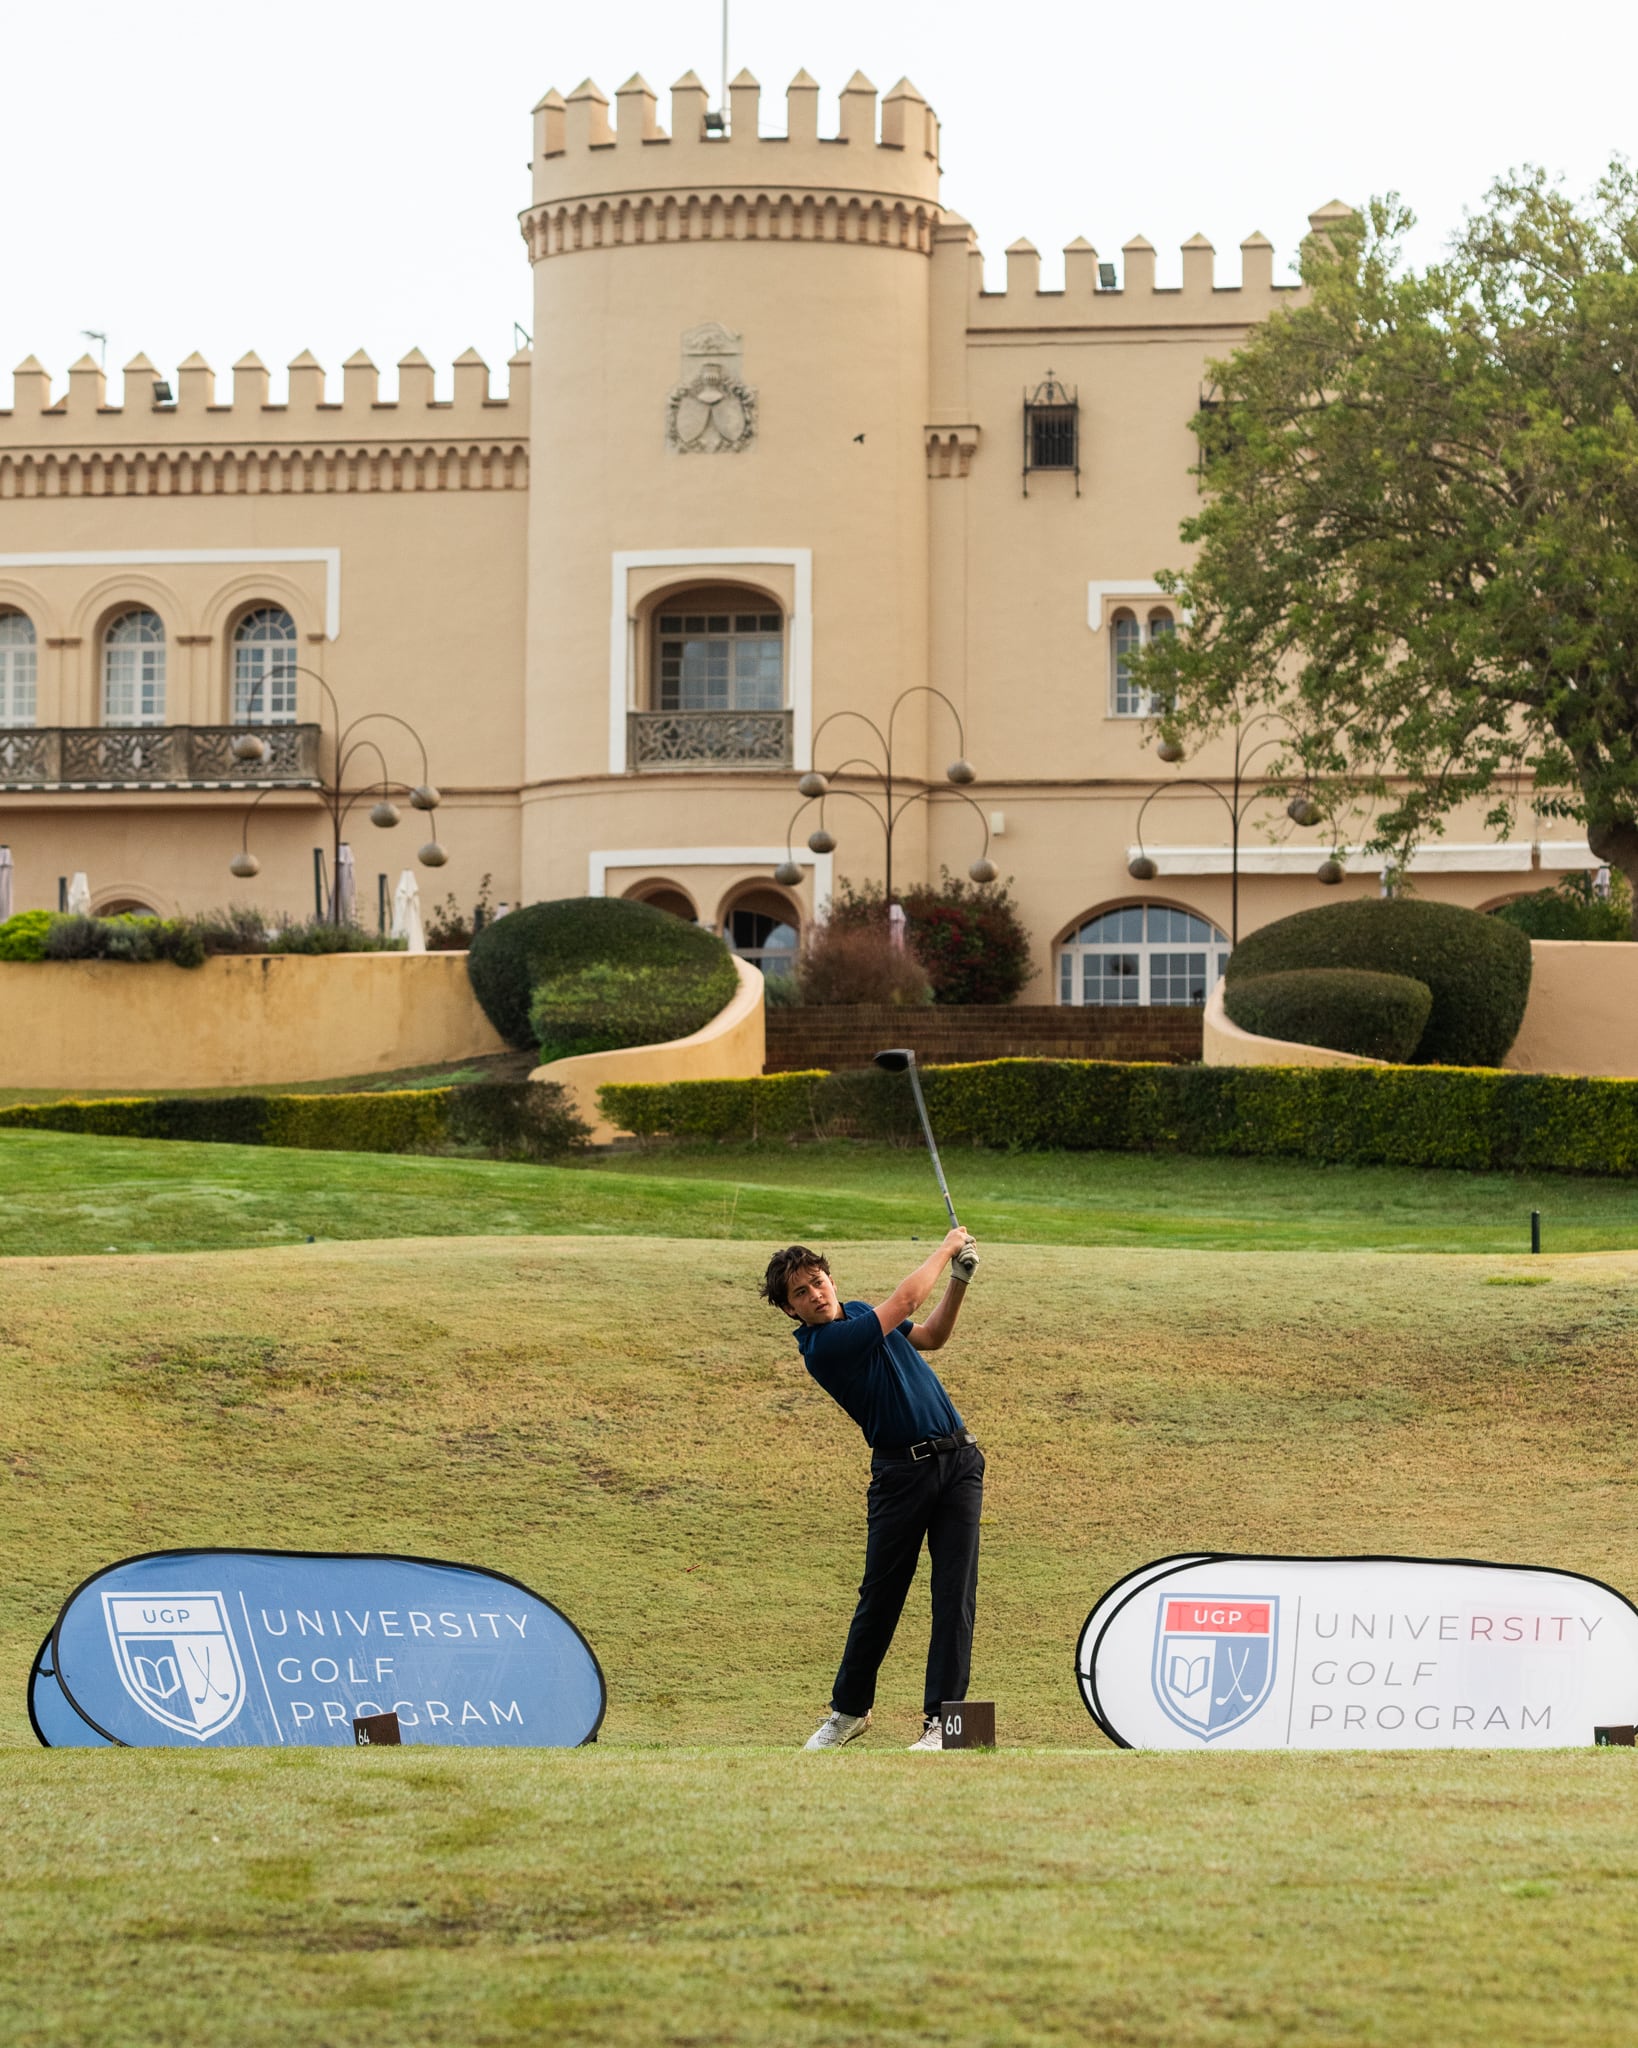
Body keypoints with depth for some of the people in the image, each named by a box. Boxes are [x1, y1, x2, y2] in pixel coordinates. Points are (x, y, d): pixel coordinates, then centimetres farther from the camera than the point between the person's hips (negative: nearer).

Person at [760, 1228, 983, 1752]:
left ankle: (942, 1719, -2)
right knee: (880, 1597, 2)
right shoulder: (821, 1347, -14)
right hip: (901, 1469, -5)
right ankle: (849, 1709, 22)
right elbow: (905, 1300, -14)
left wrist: (959, 1281, 10)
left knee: (955, 1595, -3)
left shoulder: (860, 1313, 12)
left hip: (958, 1458, 5)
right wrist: (946, 1248, 1)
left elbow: (932, 1336, 25)